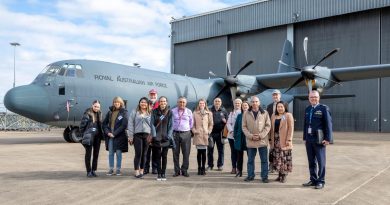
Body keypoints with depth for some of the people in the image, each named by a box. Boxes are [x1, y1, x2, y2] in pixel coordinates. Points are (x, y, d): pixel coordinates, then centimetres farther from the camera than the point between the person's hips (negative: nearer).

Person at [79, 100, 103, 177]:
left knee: (96, 153, 9)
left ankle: (94, 170, 19)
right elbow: (82, 123, -10)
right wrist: (82, 133, -10)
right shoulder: (88, 113, -8)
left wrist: (101, 134, 7)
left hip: (97, 136, 6)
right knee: (88, 154, 2)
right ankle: (88, 171, 8)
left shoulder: (99, 113, 10)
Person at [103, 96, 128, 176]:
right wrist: (108, 132, -4)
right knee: (110, 153, 7)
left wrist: (115, 133, -14)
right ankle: (111, 169, 15)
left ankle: (118, 169, 11)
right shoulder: (110, 112, 10)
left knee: (118, 153, 2)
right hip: (110, 136, 4)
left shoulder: (124, 112, -2)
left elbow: (124, 125, -10)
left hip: (119, 136, -3)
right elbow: (104, 123, 12)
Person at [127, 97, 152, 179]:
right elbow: (130, 124, 2)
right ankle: (136, 172, -2)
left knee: (144, 154, 7)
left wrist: (151, 135, 3)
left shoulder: (150, 113, 11)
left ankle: (141, 171, 17)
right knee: (138, 153, -8)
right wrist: (130, 136, -3)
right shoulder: (134, 112, 5)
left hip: (147, 135, 2)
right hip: (137, 135, -2)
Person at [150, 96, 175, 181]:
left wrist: (169, 135, -10)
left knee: (164, 156, 5)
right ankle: (159, 174, 10)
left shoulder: (169, 112, 4)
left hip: (166, 138, 0)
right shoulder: (154, 112, 3)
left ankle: (163, 174, 13)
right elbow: (152, 124, 0)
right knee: (158, 156, 4)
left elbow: (171, 125, 2)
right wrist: (154, 135, -10)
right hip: (157, 137, 0)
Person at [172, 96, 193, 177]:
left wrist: (188, 129, 10)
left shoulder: (189, 112, 7)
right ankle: (177, 171, 11)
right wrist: (172, 129, 8)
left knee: (186, 153, -1)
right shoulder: (173, 111, 4)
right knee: (175, 153, 3)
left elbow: (191, 123, 16)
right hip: (175, 133, 0)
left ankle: (184, 170, 9)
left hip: (186, 134, 0)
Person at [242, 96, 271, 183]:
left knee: (264, 160, 4)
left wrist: (261, 135, -11)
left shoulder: (264, 113, 2)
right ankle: (250, 175, 21)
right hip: (250, 141, 1)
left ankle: (264, 176, 13)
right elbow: (244, 127, 2)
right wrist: (251, 136, -11)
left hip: (262, 140, -1)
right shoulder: (246, 113, 3)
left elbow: (268, 126, 1)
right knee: (250, 160, 9)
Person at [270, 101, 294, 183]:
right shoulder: (273, 116, 14)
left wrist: (289, 140, -14)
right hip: (275, 140, 5)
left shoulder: (288, 115, -2)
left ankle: (284, 175, 3)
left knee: (284, 158, -4)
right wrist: (271, 139, 10)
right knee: (277, 158, 7)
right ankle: (280, 174, 16)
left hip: (284, 141, -5)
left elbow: (291, 128, -7)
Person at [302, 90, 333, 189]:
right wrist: (305, 138, 12)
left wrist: (327, 138, -13)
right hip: (309, 139, 6)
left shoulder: (324, 108, -4)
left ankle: (321, 181, 11)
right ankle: (313, 180, 23)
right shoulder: (307, 109, 13)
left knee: (321, 161, 1)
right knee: (311, 161, 12)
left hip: (319, 139, -5)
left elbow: (328, 124, -8)